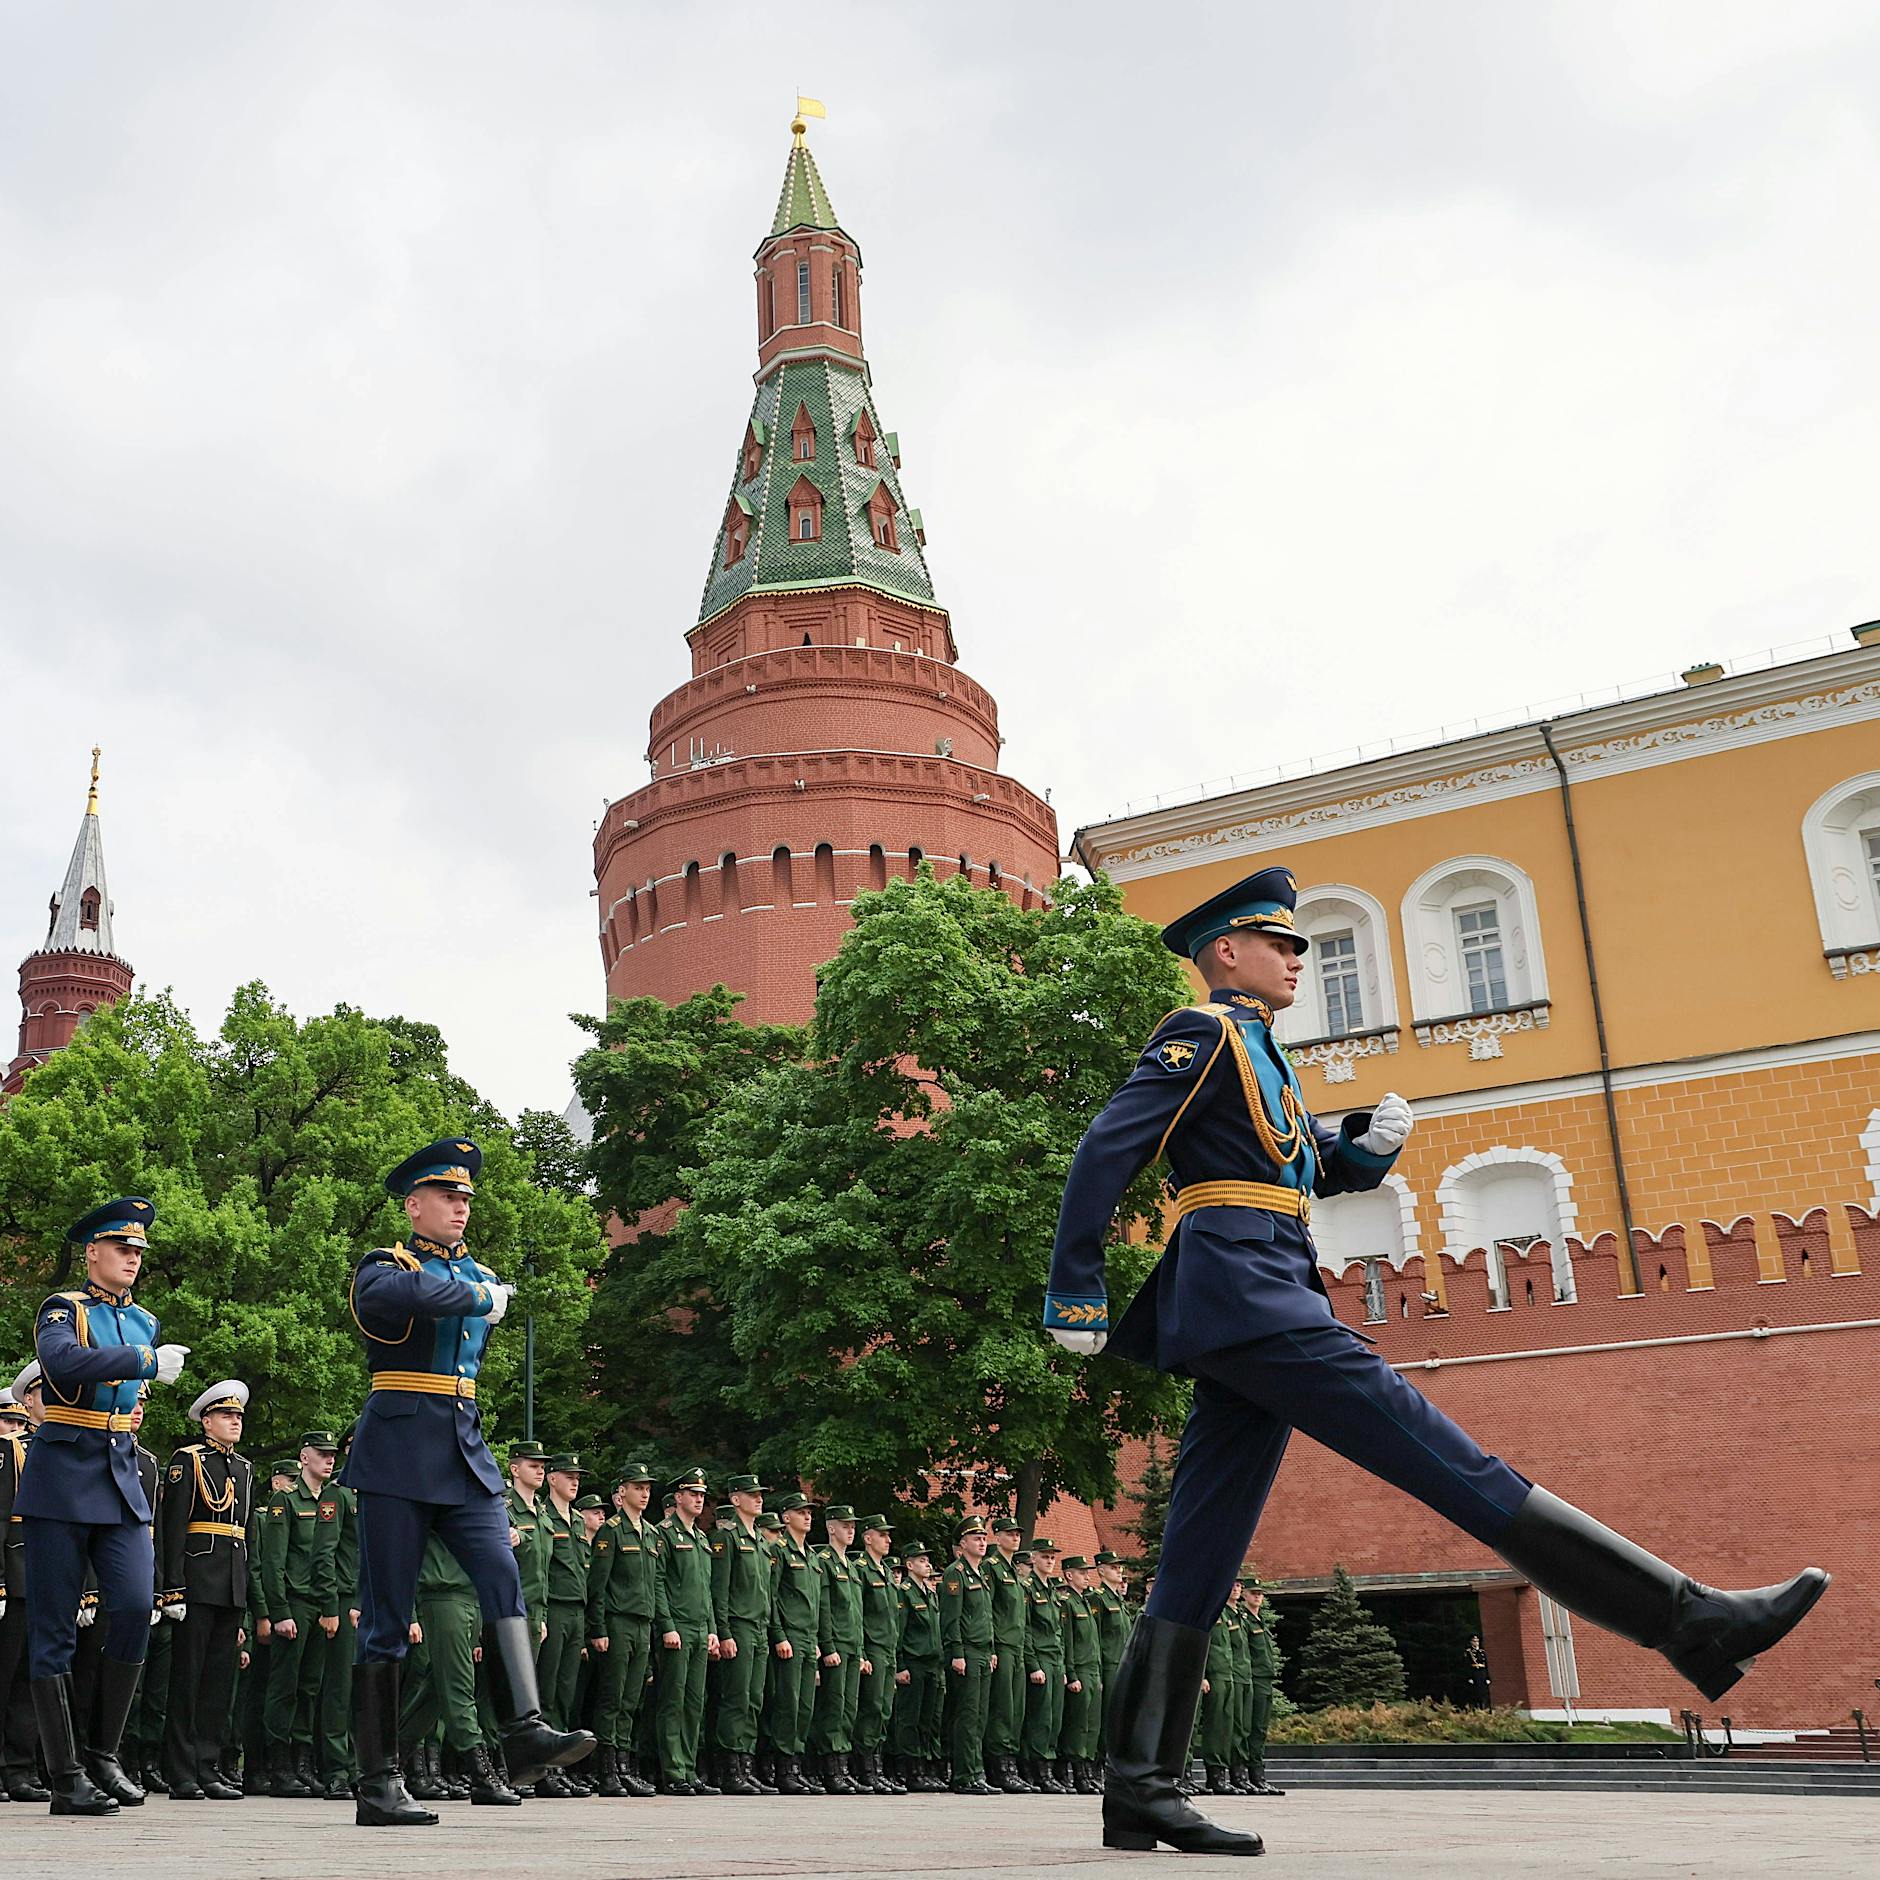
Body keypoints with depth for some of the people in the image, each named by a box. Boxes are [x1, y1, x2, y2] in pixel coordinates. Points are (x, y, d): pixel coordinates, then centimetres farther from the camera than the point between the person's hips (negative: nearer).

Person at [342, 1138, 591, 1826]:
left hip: (466, 1453, 5)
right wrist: (482, 1297, -14)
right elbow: (414, 1292, -27)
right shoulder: (381, 1268, -2)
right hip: (399, 1457, -5)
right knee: (387, 1617, -3)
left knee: (502, 1576, -14)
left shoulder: (482, 1277, 17)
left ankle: (525, 1732, -21)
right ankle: (378, 1785, 1)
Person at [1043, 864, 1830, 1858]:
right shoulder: (1202, 1032, -1)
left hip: (1238, 1318, 10)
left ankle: (1138, 1791, 3)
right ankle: (1693, 1621, -14)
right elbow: (1105, 1151, -10)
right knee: (1458, 1467, -13)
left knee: (1198, 1561, 4)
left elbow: (1326, 1168, 29)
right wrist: (1076, 1296, -13)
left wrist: (1372, 1141, 6)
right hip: (1246, 1289, -10)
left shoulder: (1257, 1054, 27)